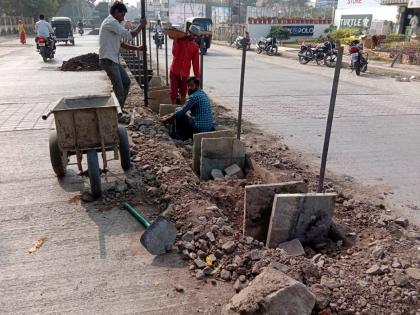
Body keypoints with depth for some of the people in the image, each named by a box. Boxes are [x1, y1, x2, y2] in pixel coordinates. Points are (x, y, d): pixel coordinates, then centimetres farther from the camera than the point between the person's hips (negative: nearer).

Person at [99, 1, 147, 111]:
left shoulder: (113, 23, 20)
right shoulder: (111, 22, -12)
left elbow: (121, 43, 22)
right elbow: (129, 35, -20)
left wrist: (137, 48, 13)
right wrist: (141, 26, -7)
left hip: (114, 60, 10)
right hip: (108, 60, -10)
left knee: (126, 82, 16)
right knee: (119, 89, -9)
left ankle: (119, 109, 23)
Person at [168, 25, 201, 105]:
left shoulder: (195, 46, 4)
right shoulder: (179, 40, -1)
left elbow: (195, 62, 4)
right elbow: (174, 53, -13)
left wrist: (197, 76, 3)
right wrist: (176, 41, -18)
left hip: (185, 73, 2)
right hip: (174, 71, -2)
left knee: (183, 92, 11)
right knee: (174, 92, 0)